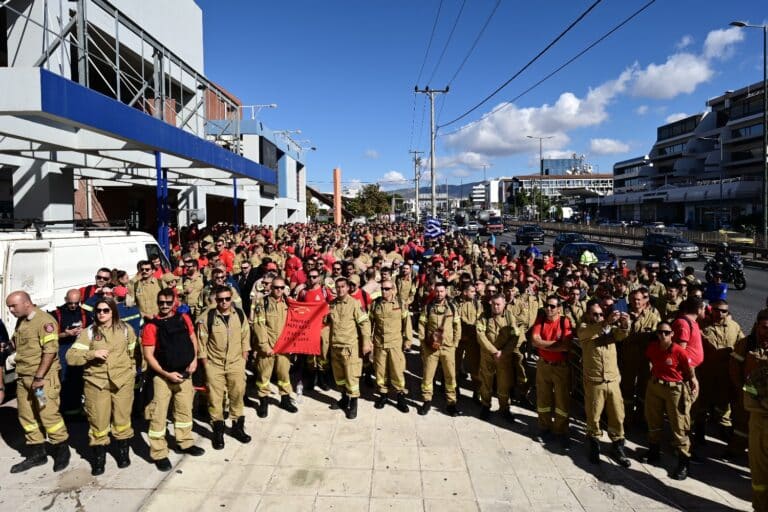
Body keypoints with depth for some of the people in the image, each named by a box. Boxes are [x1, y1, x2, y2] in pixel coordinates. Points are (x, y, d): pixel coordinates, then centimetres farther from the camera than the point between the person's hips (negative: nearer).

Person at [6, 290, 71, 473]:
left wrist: (39, 377, -19)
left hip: (43, 377, -8)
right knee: (26, 417, 11)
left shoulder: (44, 321, -13)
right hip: (23, 377, 8)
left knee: (49, 414, -5)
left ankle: (62, 451, 10)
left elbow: (50, 350, -19)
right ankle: (36, 454, 23)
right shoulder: (20, 322, 14)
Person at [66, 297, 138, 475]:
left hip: (122, 382, 0)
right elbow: (71, 357, -6)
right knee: (98, 422, 6)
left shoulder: (125, 329, 1)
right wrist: (93, 354, -18)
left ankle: (123, 453, 31)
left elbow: (133, 354, 11)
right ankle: (98, 459, 25)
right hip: (96, 383, 0)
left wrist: (131, 372, 9)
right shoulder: (88, 332, -1)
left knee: (122, 420, 10)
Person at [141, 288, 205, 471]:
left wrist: (194, 359, -2)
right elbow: (148, 355, -12)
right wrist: (167, 374, -17)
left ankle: (186, 443, 33)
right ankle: (159, 454, 12)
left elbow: (193, 338, 12)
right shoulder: (151, 326, -11)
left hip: (184, 373, 4)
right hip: (162, 376, -4)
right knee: (159, 414, 0)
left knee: (185, 409, 16)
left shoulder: (183, 318, 1)